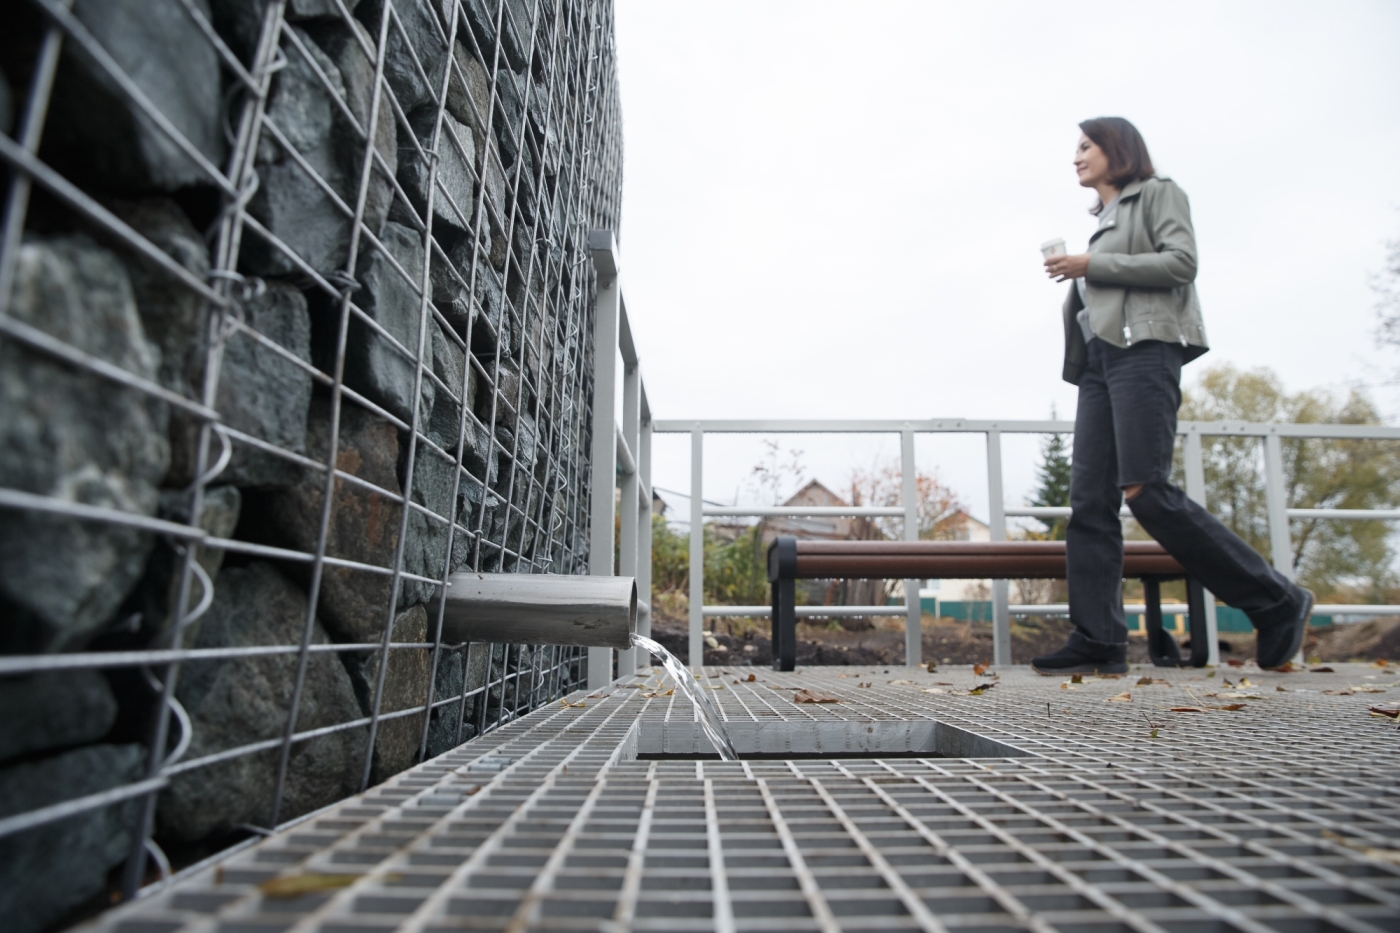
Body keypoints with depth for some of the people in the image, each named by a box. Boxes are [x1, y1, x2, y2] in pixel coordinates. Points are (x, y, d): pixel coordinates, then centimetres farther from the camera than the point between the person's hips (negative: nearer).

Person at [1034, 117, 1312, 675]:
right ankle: (1097, 641, -8)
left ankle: (1276, 603, -1)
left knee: (1147, 493, -17)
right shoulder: (1103, 219, 28)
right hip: (1099, 358, 8)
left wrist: (1092, 266, -7)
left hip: (1144, 350, -7)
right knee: (1089, 501, -6)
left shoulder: (1157, 193, 9)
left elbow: (1181, 262, -7)